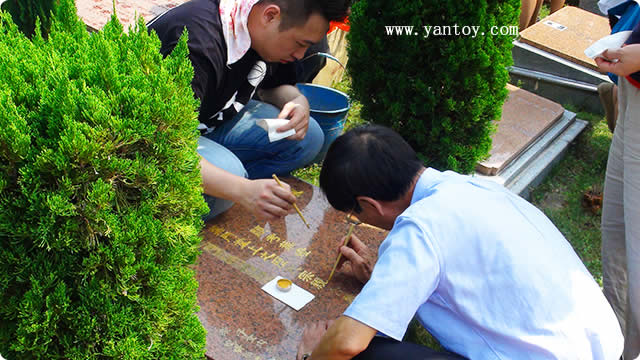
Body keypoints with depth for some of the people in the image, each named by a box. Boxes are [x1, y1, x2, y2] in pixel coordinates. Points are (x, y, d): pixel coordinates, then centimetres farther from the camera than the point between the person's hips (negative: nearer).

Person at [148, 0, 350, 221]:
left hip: (209, 120, 8)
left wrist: (299, 103, -14)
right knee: (226, 170, -38)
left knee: (308, 138, -8)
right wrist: (243, 189, -53)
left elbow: (275, 86, 11)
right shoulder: (199, 48, -35)